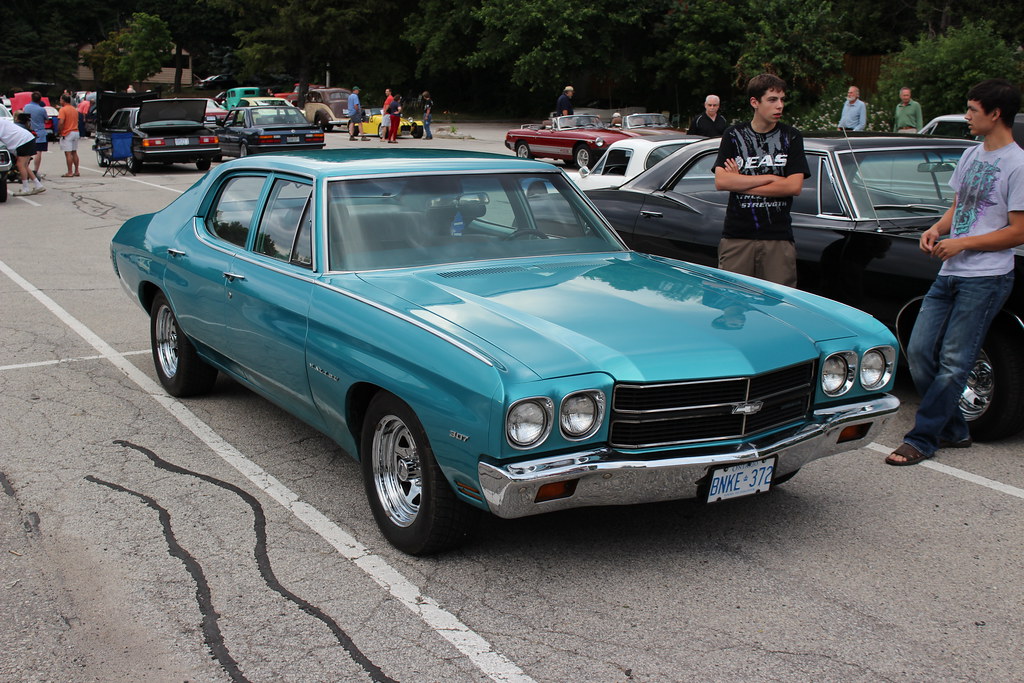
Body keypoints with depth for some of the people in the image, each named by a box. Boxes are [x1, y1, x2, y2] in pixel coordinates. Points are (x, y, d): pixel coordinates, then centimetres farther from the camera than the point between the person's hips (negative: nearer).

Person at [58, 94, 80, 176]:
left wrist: (58, 132, -10)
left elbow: (61, 122, -21)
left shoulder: (63, 109, -12)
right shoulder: (75, 109, 13)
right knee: (74, 152, 13)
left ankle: (70, 172, -8)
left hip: (67, 134, -8)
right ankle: (76, 171, 14)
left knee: (68, 153, -6)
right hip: (76, 132, 8)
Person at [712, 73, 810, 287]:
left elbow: (794, 186, -6)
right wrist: (770, 177, -8)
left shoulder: (791, 137, 7)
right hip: (736, 236, 0)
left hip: (778, 238, 0)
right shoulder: (734, 135, 7)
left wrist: (740, 183, -6)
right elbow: (720, 181, -6)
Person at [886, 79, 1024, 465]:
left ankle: (921, 440, 2)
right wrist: (937, 229, 1)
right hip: (949, 274, 8)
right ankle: (953, 431, 18)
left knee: (953, 364, -4)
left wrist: (962, 244, -15)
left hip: (986, 278, -8)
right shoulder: (972, 156, 14)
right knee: (919, 352, 5)